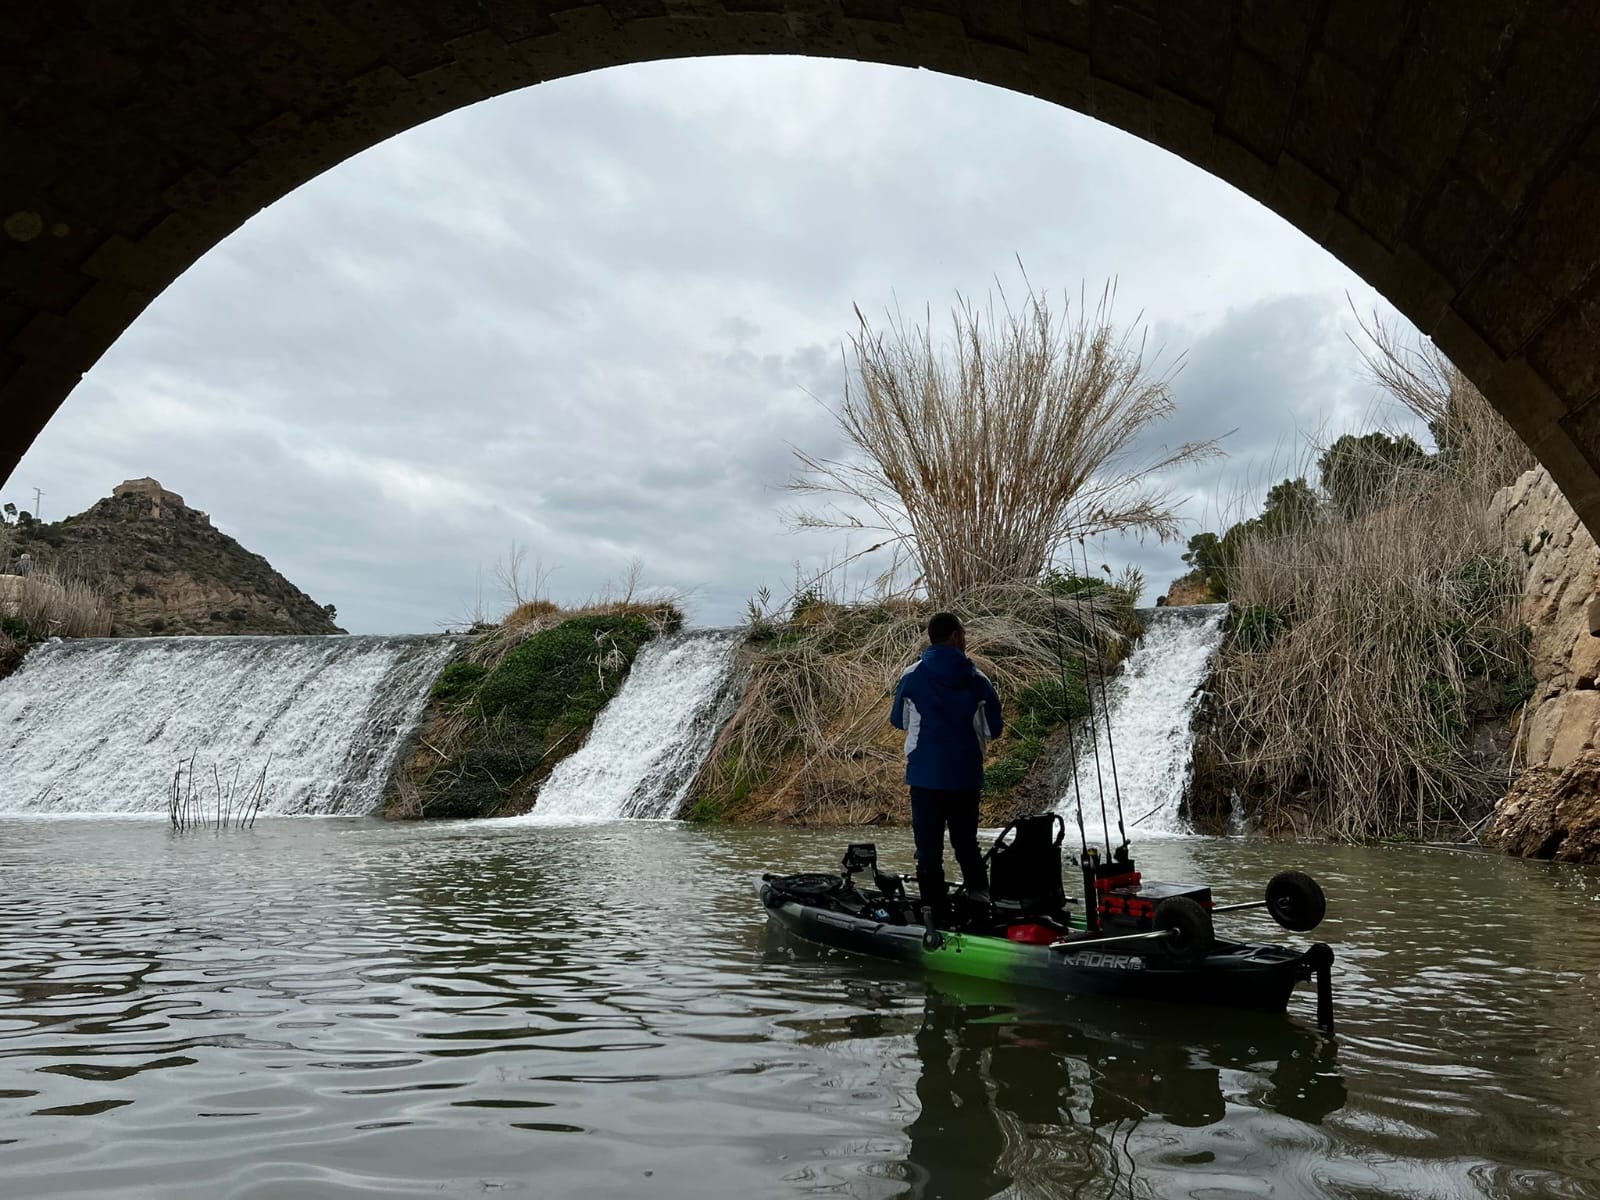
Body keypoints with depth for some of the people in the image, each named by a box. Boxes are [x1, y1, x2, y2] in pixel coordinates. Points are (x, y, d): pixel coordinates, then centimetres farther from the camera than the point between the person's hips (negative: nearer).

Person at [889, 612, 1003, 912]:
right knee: (966, 842, 18)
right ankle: (980, 897, 11)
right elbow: (993, 729, 3)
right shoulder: (978, 680, -3)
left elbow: (898, 721, 7)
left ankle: (934, 909, 5)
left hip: (925, 776, -1)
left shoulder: (912, 676, -5)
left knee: (929, 848, 5)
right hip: (967, 777, 2)